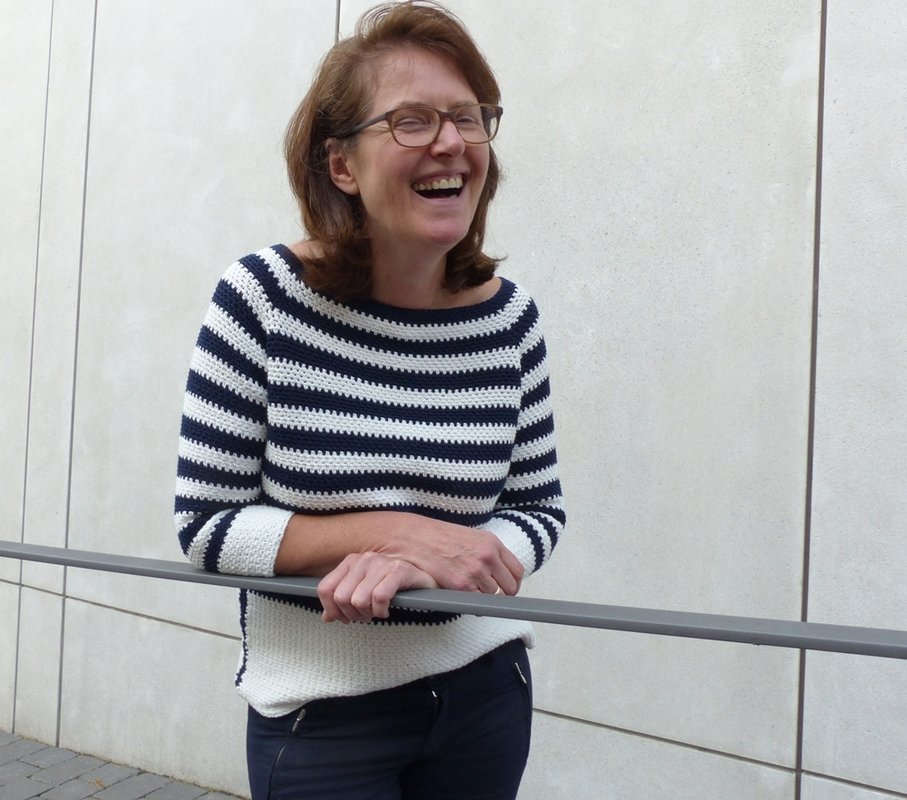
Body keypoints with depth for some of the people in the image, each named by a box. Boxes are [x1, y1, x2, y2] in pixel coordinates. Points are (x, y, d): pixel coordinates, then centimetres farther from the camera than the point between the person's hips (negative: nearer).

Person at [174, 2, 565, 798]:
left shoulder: (509, 317, -8)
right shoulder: (263, 299, -15)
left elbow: (539, 510, -1)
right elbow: (207, 526, -12)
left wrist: (419, 562, -20)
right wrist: (397, 529, -23)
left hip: (485, 688, 4)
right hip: (321, 712, -3)